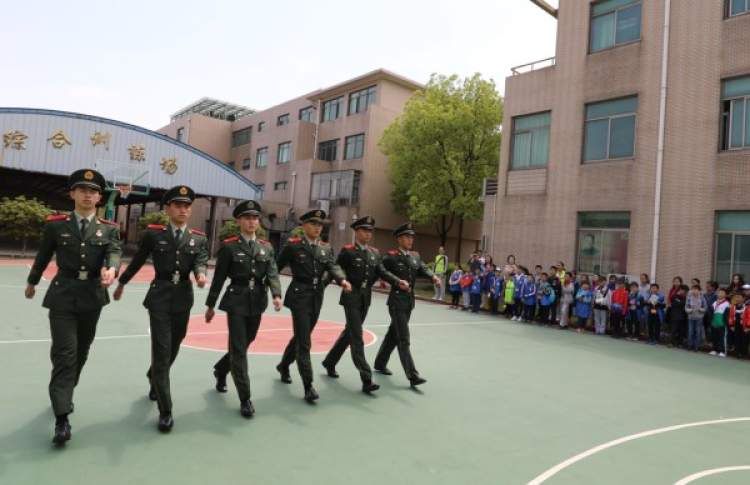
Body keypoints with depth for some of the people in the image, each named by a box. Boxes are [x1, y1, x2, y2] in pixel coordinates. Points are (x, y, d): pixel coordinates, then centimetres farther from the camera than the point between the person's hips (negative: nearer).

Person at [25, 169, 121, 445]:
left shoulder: (109, 229, 1)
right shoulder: (55, 224, 0)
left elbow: (115, 253, -15)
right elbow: (43, 256, 13)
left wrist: (111, 270, -38)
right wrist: (32, 282, 26)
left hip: (92, 297, 2)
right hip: (62, 295, -2)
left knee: (81, 353, 16)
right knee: (64, 355, -8)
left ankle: (64, 395, 40)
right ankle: (62, 419, -6)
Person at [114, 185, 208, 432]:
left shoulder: (199, 239, 3)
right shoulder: (153, 233, -1)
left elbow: (201, 262, -11)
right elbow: (137, 261, 11)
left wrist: (201, 276, -33)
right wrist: (121, 283, 21)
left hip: (183, 299, 3)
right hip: (159, 297, -3)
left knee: (172, 350, 18)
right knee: (161, 353, -8)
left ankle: (153, 378, 50)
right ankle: (165, 411, 0)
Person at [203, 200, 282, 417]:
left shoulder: (267, 247, 6)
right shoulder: (228, 246, -4)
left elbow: (272, 274, -3)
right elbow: (219, 277, -2)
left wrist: (276, 295, -21)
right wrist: (211, 305, 1)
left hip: (257, 303, 4)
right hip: (236, 301, -4)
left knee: (244, 344, 17)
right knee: (239, 349, -5)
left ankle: (221, 369, 46)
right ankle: (245, 398, 3)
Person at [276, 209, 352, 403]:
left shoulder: (326, 248, 8)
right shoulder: (293, 245, -5)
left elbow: (333, 267, -6)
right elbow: (276, 267, 0)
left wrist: (343, 280, -26)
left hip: (317, 297, 6)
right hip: (299, 295, -6)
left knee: (301, 336, 19)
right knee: (304, 342, -8)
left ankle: (283, 366, 43)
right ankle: (308, 386, -6)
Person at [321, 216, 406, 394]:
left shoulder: (375, 252, 8)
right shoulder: (347, 251, -8)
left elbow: (382, 272, -1)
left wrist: (398, 281, -15)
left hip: (366, 298, 7)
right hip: (351, 297, -7)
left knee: (350, 332, 18)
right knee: (357, 338, -7)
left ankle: (330, 362, 37)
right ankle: (366, 380, -8)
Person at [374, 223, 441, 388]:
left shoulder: (415, 256, 10)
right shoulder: (391, 257, -8)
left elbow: (423, 269, 2)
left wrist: (433, 277, -15)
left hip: (410, 300, 7)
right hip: (397, 300, -7)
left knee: (394, 334, 18)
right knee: (403, 339, -8)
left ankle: (380, 363, 33)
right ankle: (412, 375, -8)